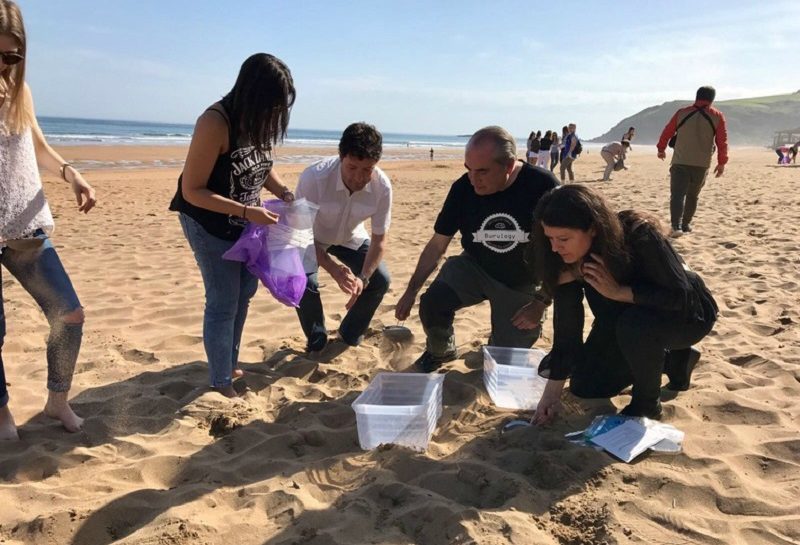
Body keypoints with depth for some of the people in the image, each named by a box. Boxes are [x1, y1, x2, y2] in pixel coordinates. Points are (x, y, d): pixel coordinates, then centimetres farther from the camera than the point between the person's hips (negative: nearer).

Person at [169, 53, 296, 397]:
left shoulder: (258, 120, -7)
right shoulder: (215, 123, -28)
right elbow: (192, 190, -26)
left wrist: (284, 192, -8)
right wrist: (247, 211, -32)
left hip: (243, 223, 8)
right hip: (208, 223, -8)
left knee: (244, 292, 17)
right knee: (223, 303, -3)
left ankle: (231, 365, 35)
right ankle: (221, 383, 13)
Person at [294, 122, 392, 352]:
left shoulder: (382, 186, -29)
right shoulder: (314, 178, -39)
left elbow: (379, 240, -18)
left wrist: (362, 278, -32)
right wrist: (333, 269, -42)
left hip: (350, 238, 3)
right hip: (312, 238, -3)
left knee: (380, 280, -11)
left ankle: (349, 338, 14)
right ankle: (317, 343, 4)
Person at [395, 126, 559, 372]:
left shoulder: (542, 186, -25)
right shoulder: (462, 188, -17)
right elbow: (437, 245, -7)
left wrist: (541, 302, -18)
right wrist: (411, 291, -8)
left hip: (522, 283, -1)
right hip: (475, 268, 2)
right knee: (433, 302, -25)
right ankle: (440, 352, 7)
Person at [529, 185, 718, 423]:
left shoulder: (640, 236, -35)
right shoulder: (568, 261, -20)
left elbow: (682, 296, -31)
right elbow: (566, 327, -16)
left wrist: (618, 291, -36)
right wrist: (552, 392, -15)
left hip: (688, 312, -5)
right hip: (633, 318, 6)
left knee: (633, 325, -38)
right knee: (585, 386, 2)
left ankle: (647, 403, -9)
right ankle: (671, 358, 19)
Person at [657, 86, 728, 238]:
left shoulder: (682, 113, 2)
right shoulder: (717, 116, 2)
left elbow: (667, 132, 10)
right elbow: (722, 141, 0)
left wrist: (661, 149, 26)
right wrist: (721, 162, 8)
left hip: (680, 162, -1)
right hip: (702, 164, 1)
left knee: (677, 194, -7)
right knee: (692, 195, 18)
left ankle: (676, 226, -25)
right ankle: (685, 225, 27)